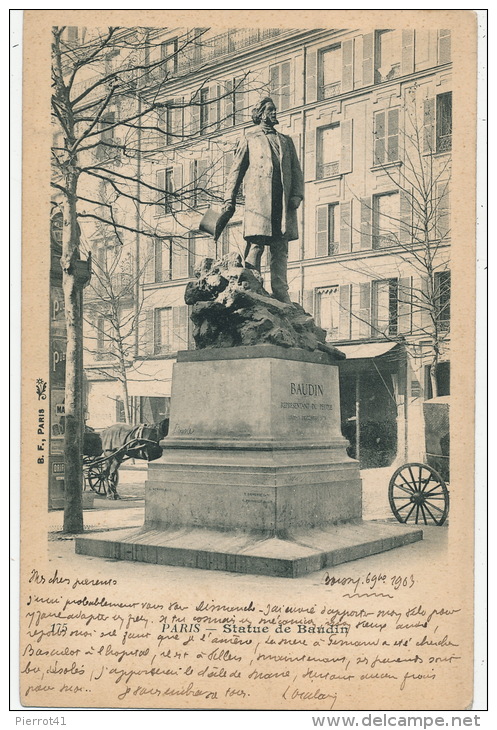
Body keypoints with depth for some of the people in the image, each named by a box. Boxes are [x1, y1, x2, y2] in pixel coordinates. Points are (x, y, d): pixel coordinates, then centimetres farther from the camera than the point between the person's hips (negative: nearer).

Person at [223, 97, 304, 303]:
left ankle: (281, 293, -4)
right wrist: (230, 199, 0)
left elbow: (296, 170, 19)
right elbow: (236, 170, 12)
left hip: (282, 201, 3)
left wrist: (297, 195, 1)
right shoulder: (249, 139, 18)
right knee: (256, 243, -13)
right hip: (258, 198, -3)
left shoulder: (286, 141, 27)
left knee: (280, 249, -2)